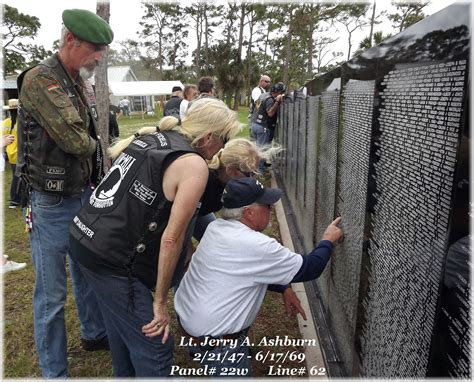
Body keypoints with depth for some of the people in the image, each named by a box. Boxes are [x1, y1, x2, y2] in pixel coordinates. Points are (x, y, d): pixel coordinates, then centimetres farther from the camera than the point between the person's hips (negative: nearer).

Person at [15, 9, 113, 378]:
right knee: (51, 294, 5)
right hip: (52, 204, -8)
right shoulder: (39, 80, -17)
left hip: (83, 196, 8)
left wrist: (98, 184, 9)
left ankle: (95, 333, 46)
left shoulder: (78, 83, 9)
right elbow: (76, 140, -26)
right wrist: (94, 146, -4)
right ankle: (54, 372, 24)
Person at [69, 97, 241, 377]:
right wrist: (160, 302, -7)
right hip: (110, 257, -9)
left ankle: (126, 374, 51)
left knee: (122, 325, 29)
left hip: (83, 235, 9)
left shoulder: (148, 137, 8)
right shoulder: (194, 165, -15)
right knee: (155, 348, 2)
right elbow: (171, 238, -17)